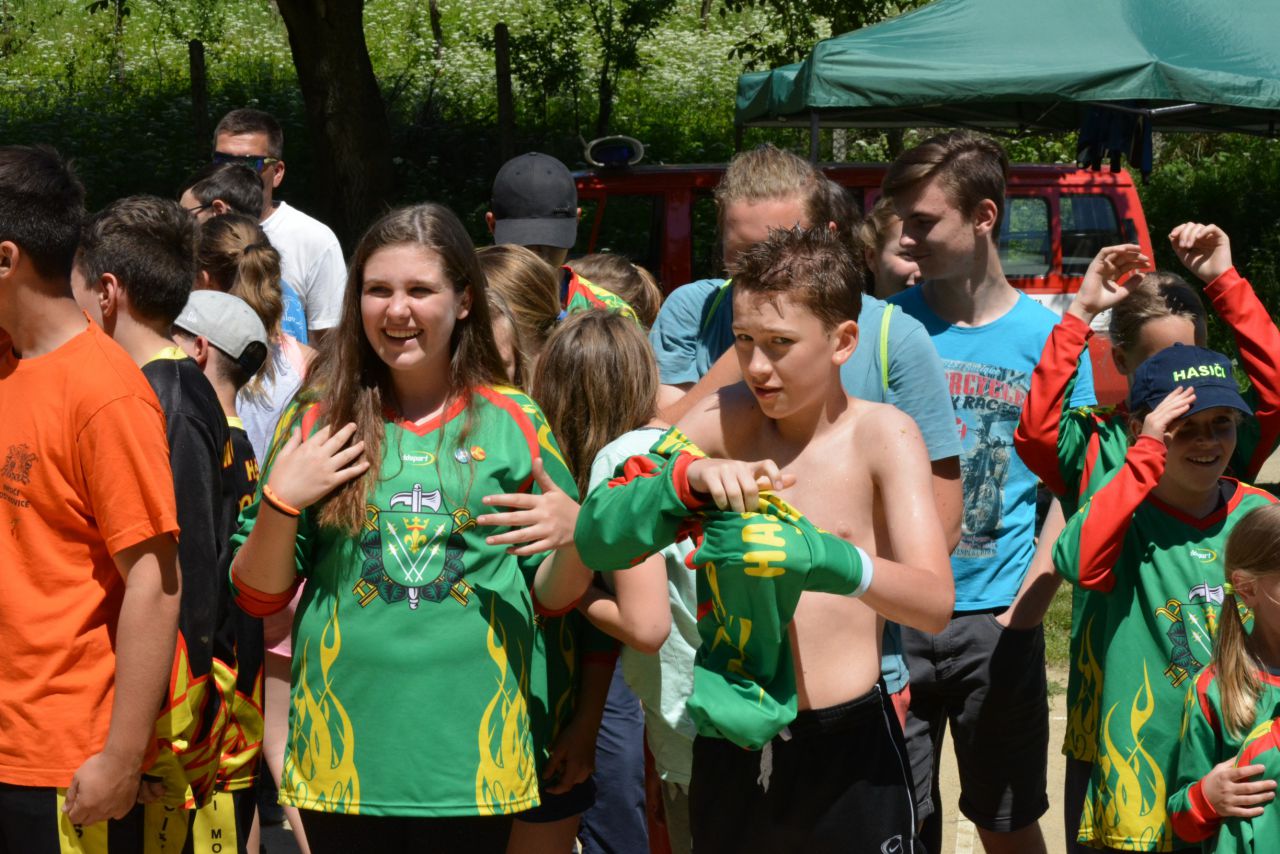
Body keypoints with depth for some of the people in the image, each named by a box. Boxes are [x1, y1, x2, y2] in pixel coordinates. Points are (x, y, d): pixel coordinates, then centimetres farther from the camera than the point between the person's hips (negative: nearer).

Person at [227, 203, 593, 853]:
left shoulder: (514, 422, 3)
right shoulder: (319, 422, 4)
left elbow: (552, 597, 10)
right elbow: (259, 597, 7)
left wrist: (575, 538, -10)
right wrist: (281, 502, -10)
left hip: (473, 752, 0)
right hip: (342, 755, 0)